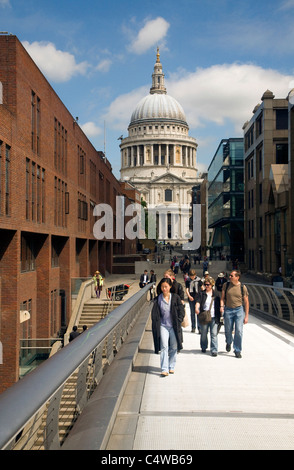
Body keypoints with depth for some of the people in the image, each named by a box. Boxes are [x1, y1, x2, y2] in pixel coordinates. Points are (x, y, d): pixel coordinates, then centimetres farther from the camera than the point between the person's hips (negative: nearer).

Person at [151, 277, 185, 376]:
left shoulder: (175, 297, 0)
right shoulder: (158, 299, 2)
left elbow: (181, 310, 2)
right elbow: (154, 314, 4)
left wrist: (178, 322, -7)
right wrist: (156, 325, -6)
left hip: (174, 326, 1)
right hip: (163, 325, 0)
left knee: (174, 347, 8)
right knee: (164, 347, -9)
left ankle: (171, 367, 23)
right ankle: (164, 369, -9)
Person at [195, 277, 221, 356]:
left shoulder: (216, 294, 8)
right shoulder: (202, 294, 7)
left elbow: (219, 304, 12)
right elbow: (198, 301, -7)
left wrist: (220, 316, 7)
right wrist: (197, 308, -28)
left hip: (214, 317, 0)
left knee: (214, 334, -4)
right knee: (203, 334, 9)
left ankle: (214, 350, 1)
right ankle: (203, 347, 29)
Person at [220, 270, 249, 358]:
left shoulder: (242, 287, -3)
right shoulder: (226, 285, 1)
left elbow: (246, 302, 2)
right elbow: (222, 297, 6)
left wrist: (246, 316, 0)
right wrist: (221, 306, -14)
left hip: (239, 309, -1)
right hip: (228, 310, 1)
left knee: (239, 331, -7)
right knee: (228, 330, 9)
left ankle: (237, 351, 6)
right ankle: (228, 343, 42)